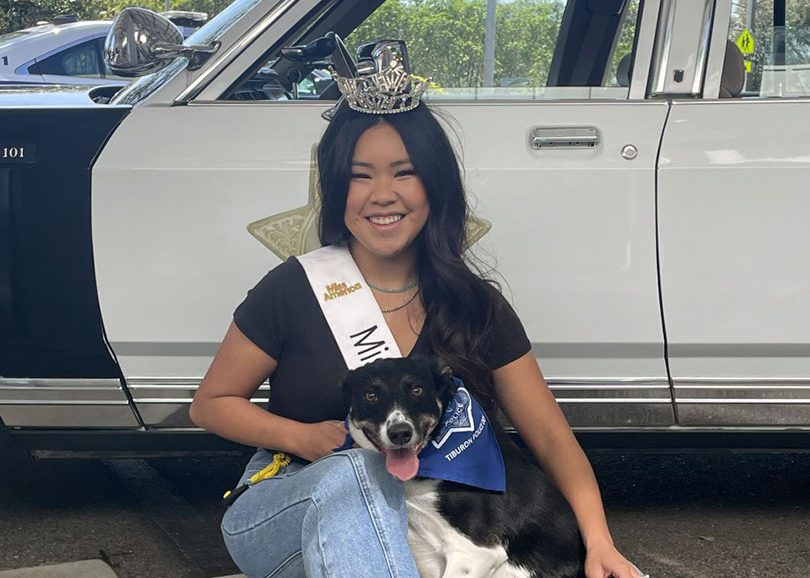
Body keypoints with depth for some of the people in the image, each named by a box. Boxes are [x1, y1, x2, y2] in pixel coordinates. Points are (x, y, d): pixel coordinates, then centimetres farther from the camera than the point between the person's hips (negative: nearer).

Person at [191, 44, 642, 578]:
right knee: (355, 470, -37)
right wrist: (304, 438, -15)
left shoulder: (476, 307, -1)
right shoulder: (296, 289, -8)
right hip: (279, 510, -1)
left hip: (401, 524, 2)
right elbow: (210, 404, 3)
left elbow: (552, 437, -4)